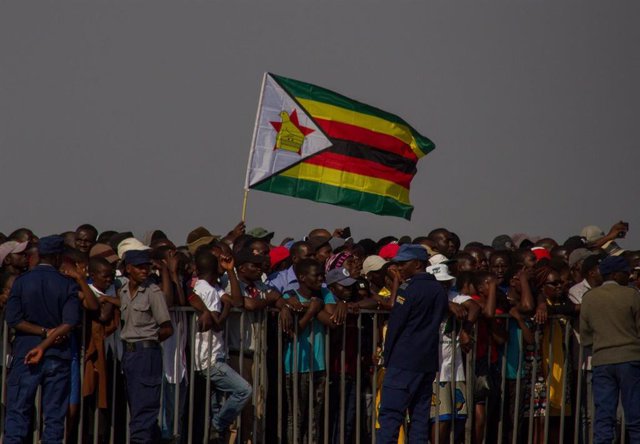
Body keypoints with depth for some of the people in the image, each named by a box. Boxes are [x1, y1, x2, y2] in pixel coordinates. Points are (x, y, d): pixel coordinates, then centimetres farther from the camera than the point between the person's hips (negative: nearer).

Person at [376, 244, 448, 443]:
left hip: (404, 362, -7)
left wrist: (387, 357, 2)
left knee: (390, 414, -9)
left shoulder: (409, 290, -10)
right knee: (421, 415, 8)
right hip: (428, 363, 7)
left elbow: (395, 326, -8)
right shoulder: (439, 291, 11)